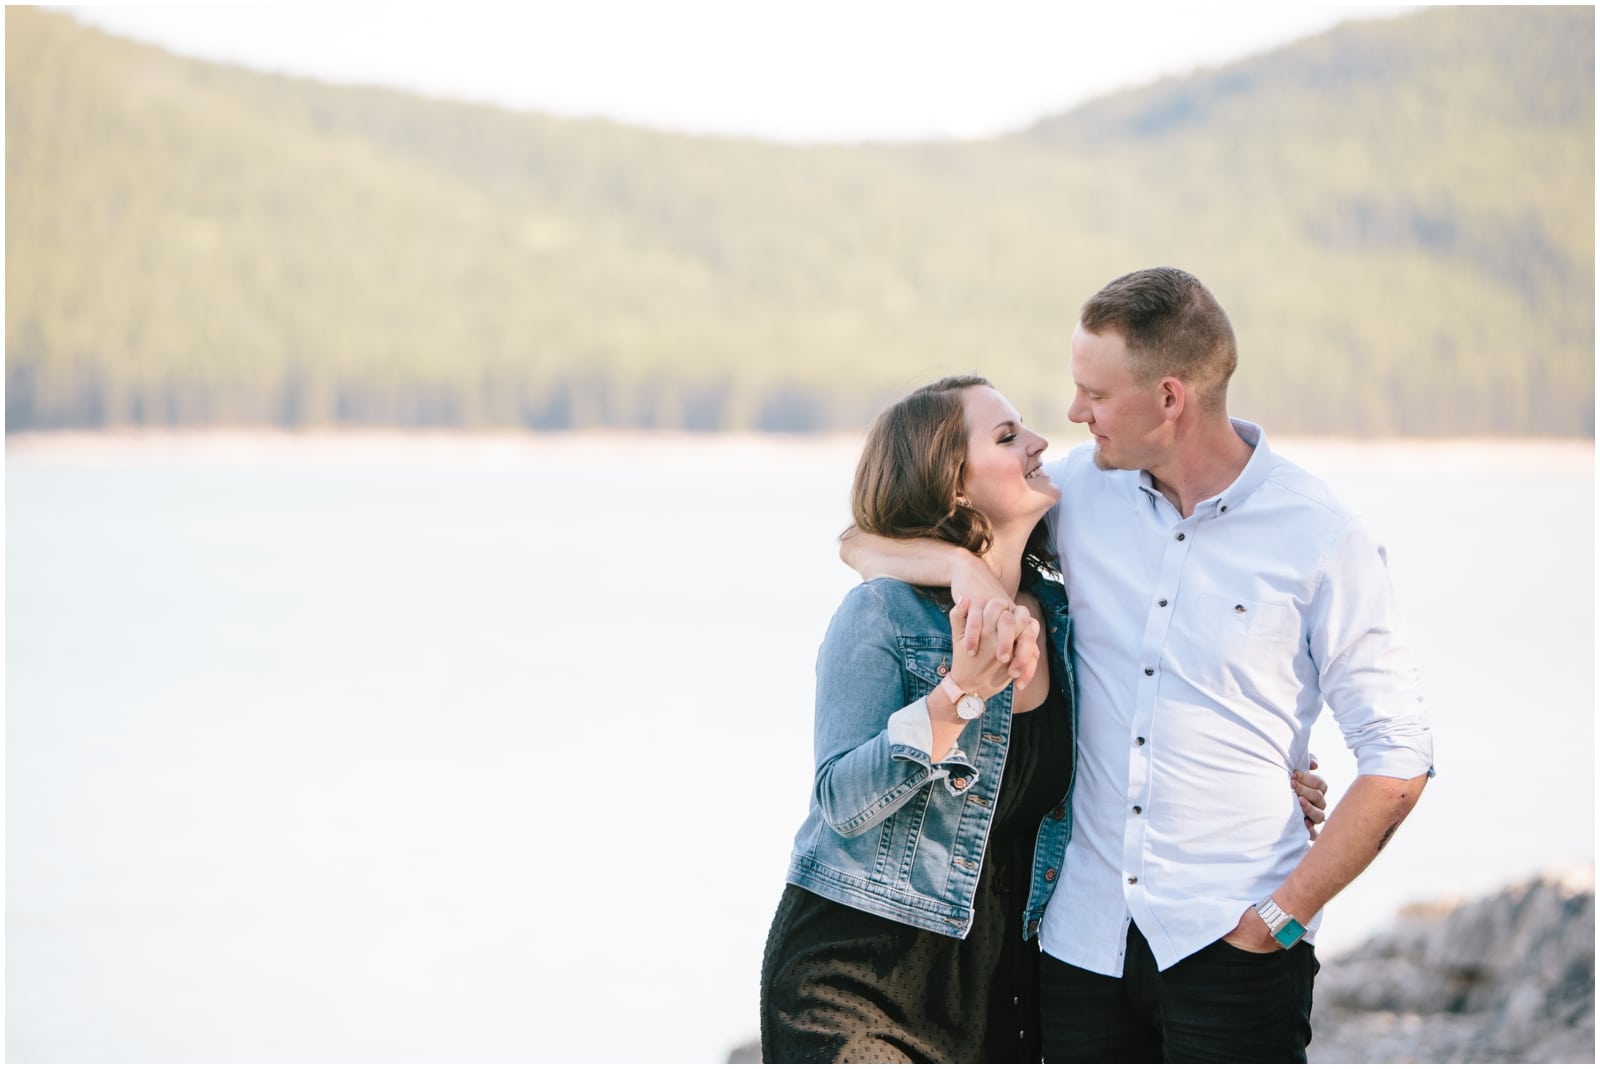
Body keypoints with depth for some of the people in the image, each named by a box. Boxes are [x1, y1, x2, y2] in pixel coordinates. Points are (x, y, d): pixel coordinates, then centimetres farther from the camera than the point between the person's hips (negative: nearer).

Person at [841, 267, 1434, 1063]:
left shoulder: (1321, 541, -6)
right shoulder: (1083, 490, 5)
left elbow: (1396, 763, -4)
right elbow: (866, 542, 9)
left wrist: (1280, 916, -9)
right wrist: (968, 568, -12)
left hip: (1228, 939, -4)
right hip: (1086, 934, 4)